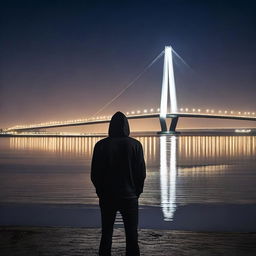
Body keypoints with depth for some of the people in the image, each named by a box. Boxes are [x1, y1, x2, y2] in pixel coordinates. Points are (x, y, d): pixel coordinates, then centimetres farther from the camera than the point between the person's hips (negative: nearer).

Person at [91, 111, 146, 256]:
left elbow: (94, 174, -1)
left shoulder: (101, 145, -4)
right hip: (130, 197, -1)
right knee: (132, 235, 9)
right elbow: (142, 173, -4)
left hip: (107, 197, 1)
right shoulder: (135, 145, -5)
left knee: (106, 234, 12)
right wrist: (137, 192, 10)